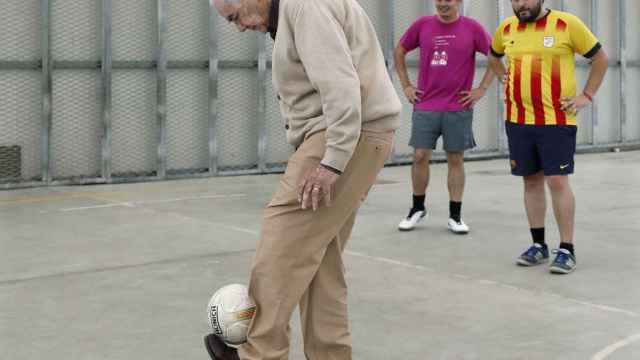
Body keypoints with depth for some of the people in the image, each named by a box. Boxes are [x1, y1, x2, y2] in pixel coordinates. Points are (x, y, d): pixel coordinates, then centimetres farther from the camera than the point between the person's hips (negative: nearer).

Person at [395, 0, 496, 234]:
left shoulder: (472, 28, -3)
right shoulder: (422, 25, 3)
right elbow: (400, 51, 15)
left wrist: (482, 89, -2)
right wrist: (406, 85, 9)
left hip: (458, 108, -1)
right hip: (425, 107, 2)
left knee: (455, 160, 4)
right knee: (420, 156, 2)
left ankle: (455, 216, 12)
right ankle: (417, 208, 20)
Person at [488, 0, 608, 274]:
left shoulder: (567, 24, -6)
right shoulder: (506, 28, 7)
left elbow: (600, 58, 3)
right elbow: (494, 56, 29)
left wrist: (586, 96, -3)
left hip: (557, 120, -4)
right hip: (518, 120, 5)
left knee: (557, 181, -7)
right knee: (531, 181, 10)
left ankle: (567, 250, 0)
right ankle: (538, 246, 20)